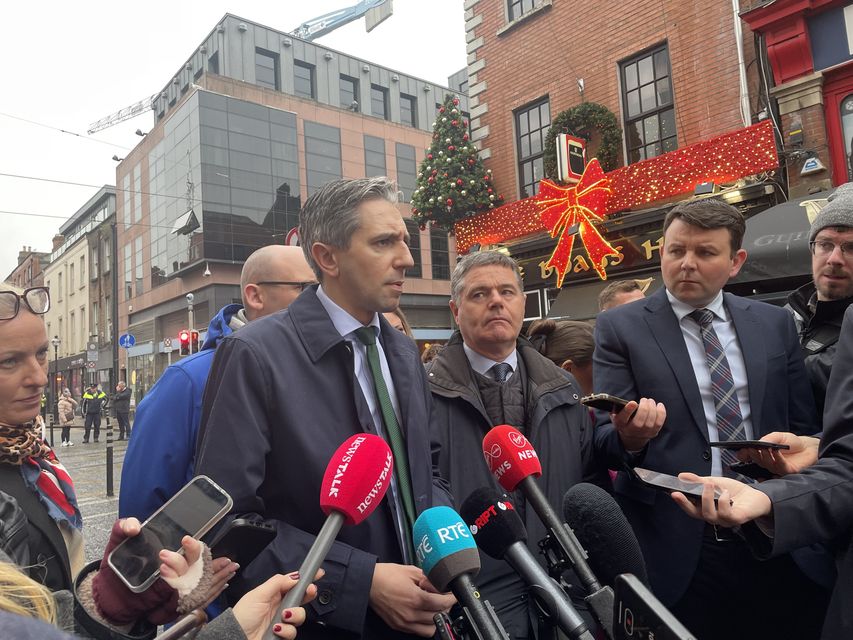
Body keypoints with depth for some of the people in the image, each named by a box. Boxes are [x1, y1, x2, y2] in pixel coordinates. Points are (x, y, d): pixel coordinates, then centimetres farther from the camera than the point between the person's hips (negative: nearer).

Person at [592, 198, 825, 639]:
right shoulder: (619, 327, -3)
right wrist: (630, 438, -29)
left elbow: (804, 426, 11)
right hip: (679, 548, -3)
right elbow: (605, 437, -6)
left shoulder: (775, 325, 8)